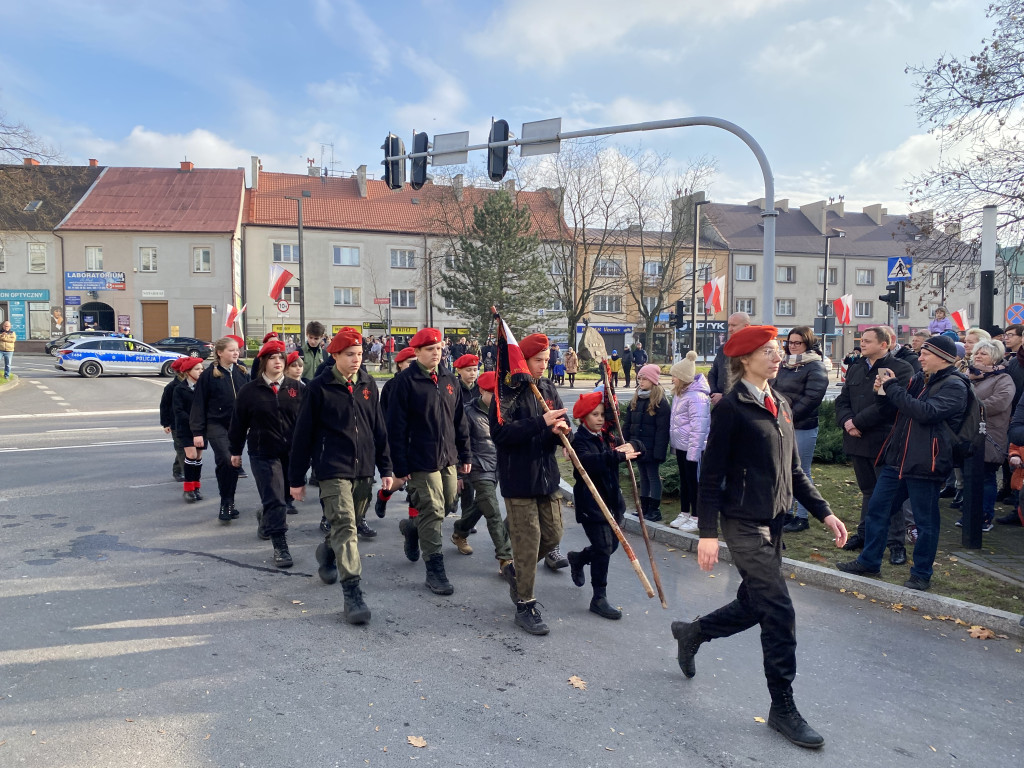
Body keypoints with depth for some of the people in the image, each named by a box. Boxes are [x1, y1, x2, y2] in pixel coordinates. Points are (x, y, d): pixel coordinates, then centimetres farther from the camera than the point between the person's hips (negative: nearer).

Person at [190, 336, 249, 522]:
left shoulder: (242, 372, 7)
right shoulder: (209, 375, -5)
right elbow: (199, 404, -3)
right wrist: (198, 432, -6)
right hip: (217, 425, -4)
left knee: (233, 464, 9)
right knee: (226, 462, -18)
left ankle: (228, 504, 22)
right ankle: (226, 503, -4)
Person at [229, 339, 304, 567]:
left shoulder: (296, 388, 3)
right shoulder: (250, 391, 0)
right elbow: (238, 423, 6)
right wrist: (235, 451, 8)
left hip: (293, 453, 3)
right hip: (263, 454, -3)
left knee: (288, 495, 16)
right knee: (274, 500, -6)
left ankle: (265, 519, 47)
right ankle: (280, 547, 0)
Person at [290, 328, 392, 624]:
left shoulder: (368, 384, 7)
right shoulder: (319, 388, -6)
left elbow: (379, 428, 13)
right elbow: (303, 434, -2)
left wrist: (385, 468, 10)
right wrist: (296, 478, -1)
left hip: (364, 470, 5)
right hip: (333, 469, -5)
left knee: (351, 524, 18)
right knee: (345, 527, -13)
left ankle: (327, 552, 48)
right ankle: (353, 594, -10)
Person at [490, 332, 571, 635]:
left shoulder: (548, 388, 8)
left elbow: (562, 424, 13)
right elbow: (500, 433, -23)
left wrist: (559, 430, -12)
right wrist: (541, 422, -28)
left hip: (547, 477, 7)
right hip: (518, 480, -6)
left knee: (552, 537, 14)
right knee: (528, 543, -1)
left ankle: (516, 571, 39)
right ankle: (525, 605, 15)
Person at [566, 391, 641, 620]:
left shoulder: (606, 436, 9)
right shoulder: (580, 440, -14)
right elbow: (587, 462, -35)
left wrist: (629, 449, -13)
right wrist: (617, 456, -46)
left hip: (611, 500, 8)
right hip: (591, 503, -8)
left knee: (612, 544, 17)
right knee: (603, 548, -8)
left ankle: (578, 559, 44)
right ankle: (599, 598, 4)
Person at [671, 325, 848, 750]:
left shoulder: (780, 406, 11)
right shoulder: (732, 407, -13)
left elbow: (793, 470, 16)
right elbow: (711, 474, -13)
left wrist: (824, 512, 7)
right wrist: (708, 532, -17)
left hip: (773, 522, 8)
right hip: (744, 523, -8)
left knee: (753, 605, 16)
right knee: (779, 613, -5)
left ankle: (691, 633, 41)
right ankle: (782, 708, 11)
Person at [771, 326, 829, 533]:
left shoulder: (815, 367, -8)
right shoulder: (783, 365, 14)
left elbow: (812, 398, -16)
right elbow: (773, 390, 18)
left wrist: (789, 417, -17)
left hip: (803, 428, -7)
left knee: (801, 472, 2)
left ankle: (802, 517, 11)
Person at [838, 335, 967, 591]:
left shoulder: (954, 386, -10)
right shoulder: (919, 379, 12)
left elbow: (926, 411, -25)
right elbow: (900, 408, 18)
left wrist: (892, 388, -19)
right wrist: (886, 391, -1)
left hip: (925, 463, -8)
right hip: (897, 458, 8)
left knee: (925, 521, 6)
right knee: (876, 509, 10)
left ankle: (921, 574, 20)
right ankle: (869, 562, 22)